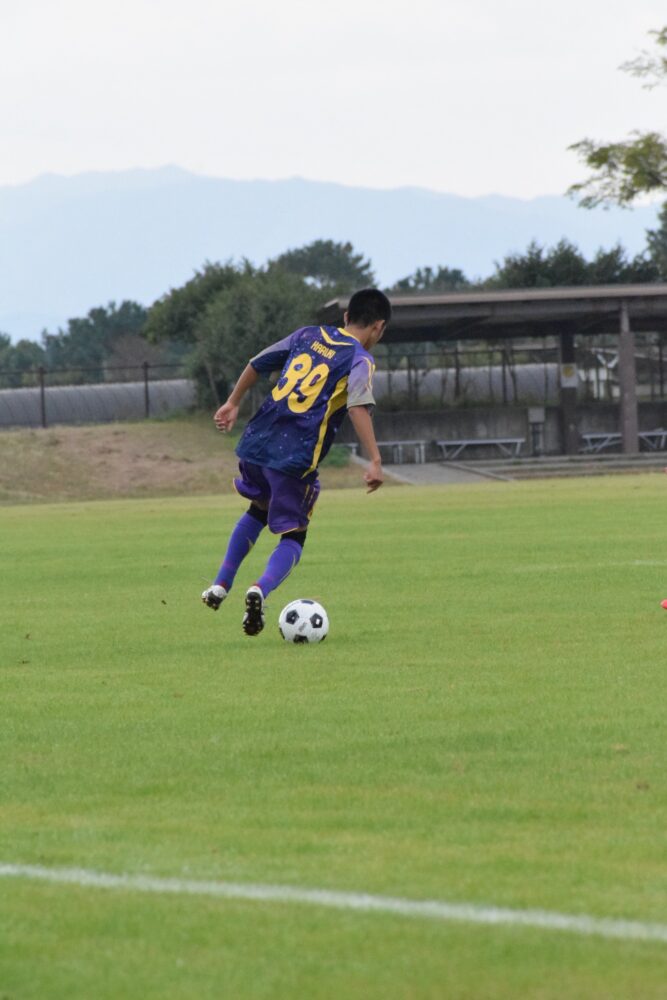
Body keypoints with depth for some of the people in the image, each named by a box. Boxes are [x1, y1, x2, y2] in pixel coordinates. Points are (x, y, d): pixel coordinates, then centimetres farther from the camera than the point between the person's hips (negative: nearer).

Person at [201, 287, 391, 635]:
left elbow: (256, 363, 21)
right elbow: (358, 407, -20)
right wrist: (374, 461, -25)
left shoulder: (308, 335, 15)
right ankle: (261, 590, -20)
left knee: (259, 511, 31)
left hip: (256, 442, 6)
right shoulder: (360, 359, -3)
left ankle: (220, 585, 26)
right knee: (293, 537, 7)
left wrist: (233, 403, 35)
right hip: (297, 459, -6)